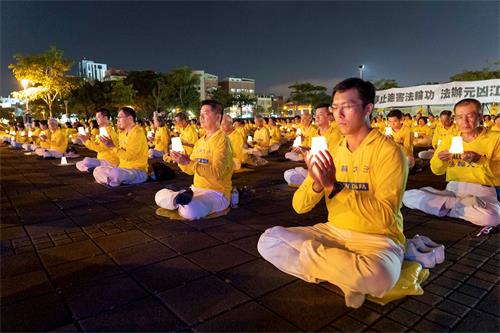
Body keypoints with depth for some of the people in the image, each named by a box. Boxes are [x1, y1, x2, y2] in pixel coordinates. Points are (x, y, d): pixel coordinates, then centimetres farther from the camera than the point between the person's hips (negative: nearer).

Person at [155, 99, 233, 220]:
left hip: (217, 193, -8)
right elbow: (191, 170, 14)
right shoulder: (199, 141, 12)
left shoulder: (222, 139, -14)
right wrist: (182, 162, -8)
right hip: (196, 189, 8)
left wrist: (189, 162, -29)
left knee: (190, 211, -36)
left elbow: (216, 173, -24)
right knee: (159, 196, 5)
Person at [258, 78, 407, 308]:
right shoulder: (331, 152, 5)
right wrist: (316, 184, -23)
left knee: (380, 276, -38)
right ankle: (344, 274, -8)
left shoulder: (388, 151, -11)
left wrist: (334, 187, -29)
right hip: (335, 232, 4)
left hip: (377, 238, -4)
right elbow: (299, 206, -1)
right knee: (269, 240, -12)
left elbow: (386, 216, -21)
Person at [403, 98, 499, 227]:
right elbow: (436, 170, 9)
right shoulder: (449, 139, 12)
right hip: (452, 190, 4)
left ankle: (447, 206, -12)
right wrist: (440, 160, -14)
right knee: (408, 196, -21)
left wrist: (479, 160, -22)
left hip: (482, 192, -3)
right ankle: (466, 206, -12)